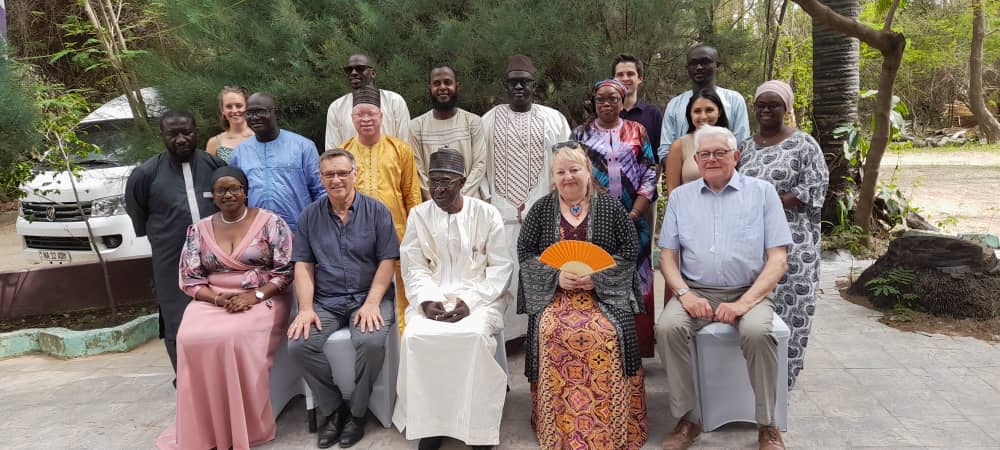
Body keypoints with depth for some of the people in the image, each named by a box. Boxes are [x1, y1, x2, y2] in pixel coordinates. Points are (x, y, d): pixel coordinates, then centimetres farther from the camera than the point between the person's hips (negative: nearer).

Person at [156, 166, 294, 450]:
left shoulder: (270, 222, 0)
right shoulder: (199, 230, 10)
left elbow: (286, 271, -3)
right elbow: (189, 278, 7)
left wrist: (255, 296, -17)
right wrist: (218, 298, -12)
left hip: (262, 300, -3)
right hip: (212, 301, 3)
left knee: (235, 339, -33)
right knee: (192, 339, -27)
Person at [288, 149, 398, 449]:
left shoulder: (377, 211, 0)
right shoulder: (310, 216, 8)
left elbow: (387, 261, -3)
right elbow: (303, 264, 6)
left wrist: (371, 303, -15)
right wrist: (306, 308, -7)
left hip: (368, 296, -2)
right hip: (325, 300, 3)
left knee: (370, 341, -31)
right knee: (298, 344, -22)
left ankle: (357, 411, -4)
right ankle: (332, 410, 0)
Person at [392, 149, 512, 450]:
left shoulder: (487, 214, 0)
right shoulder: (418, 215, 6)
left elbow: (501, 267, -4)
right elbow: (414, 268, 4)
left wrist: (470, 301, -16)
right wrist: (427, 299, -15)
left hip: (479, 297, -2)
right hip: (432, 297, 2)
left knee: (475, 336, -32)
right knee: (415, 337, -27)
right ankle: (428, 423, -10)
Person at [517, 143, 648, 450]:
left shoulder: (610, 206, 5)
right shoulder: (541, 209, 9)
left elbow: (630, 249, 0)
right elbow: (525, 252, 5)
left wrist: (595, 276, -14)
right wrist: (556, 275, -12)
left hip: (604, 291, -1)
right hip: (553, 291, 1)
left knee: (605, 333, -28)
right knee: (551, 333, -27)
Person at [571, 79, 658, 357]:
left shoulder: (637, 131, 9)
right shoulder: (581, 133, 9)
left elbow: (649, 174, 3)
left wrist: (633, 214, -8)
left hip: (632, 221, 0)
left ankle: (634, 348, 12)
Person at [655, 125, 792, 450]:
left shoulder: (762, 192, 6)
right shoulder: (680, 196, 12)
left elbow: (778, 259, -1)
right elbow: (667, 255, 9)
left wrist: (745, 302, -15)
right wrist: (685, 294, -11)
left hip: (749, 291, -1)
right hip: (696, 292, 2)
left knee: (757, 331, -33)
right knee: (666, 327, -28)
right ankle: (688, 420, -10)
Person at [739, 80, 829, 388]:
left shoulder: (803, 144, -1)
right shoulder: (746, 147, 14)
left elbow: (814, 189, -9)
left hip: (790, 240, -4)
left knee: (786, 304, -1)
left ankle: (783, 373, 12)